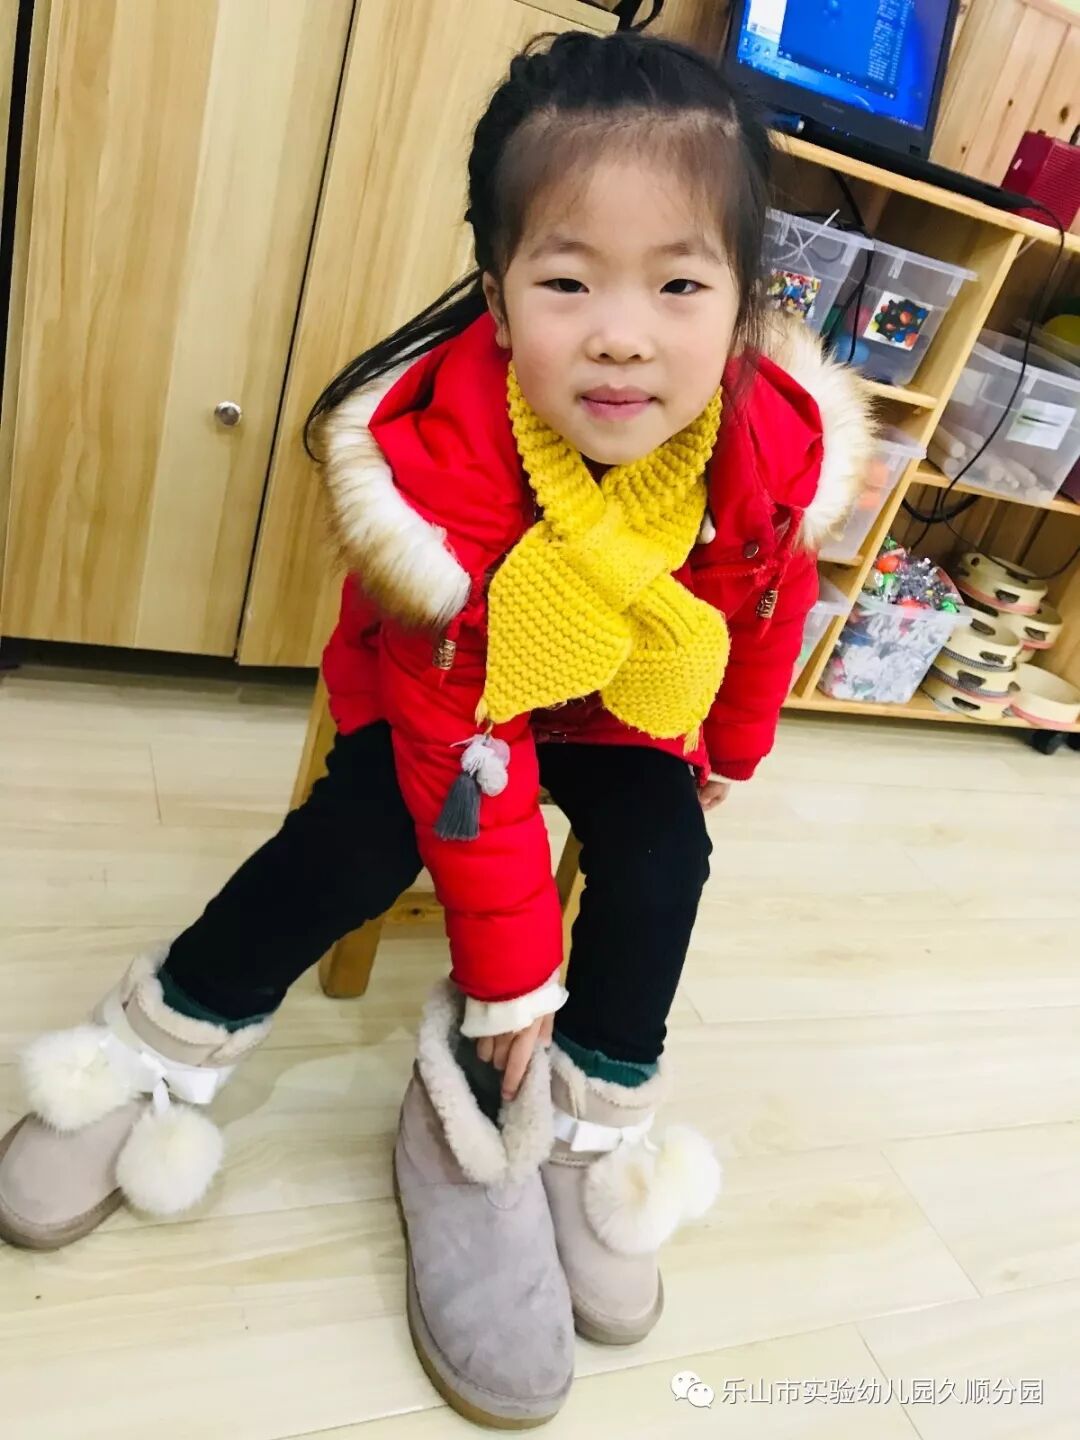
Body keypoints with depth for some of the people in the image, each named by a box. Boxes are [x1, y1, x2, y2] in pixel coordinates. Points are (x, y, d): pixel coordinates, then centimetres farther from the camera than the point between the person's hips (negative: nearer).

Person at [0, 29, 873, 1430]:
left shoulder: (781, 446, -26)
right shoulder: (443, 460, -36)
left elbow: (771, 607, -3)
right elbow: (461, 746, -31)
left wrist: (730, 748, 13)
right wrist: (510, 972, -25)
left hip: (627, 700, 3)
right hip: (440, 693, -2)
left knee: (663, 856, -17)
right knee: (359, 840, -21)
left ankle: (591, 1131, 2)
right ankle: (153, 1053, 4)